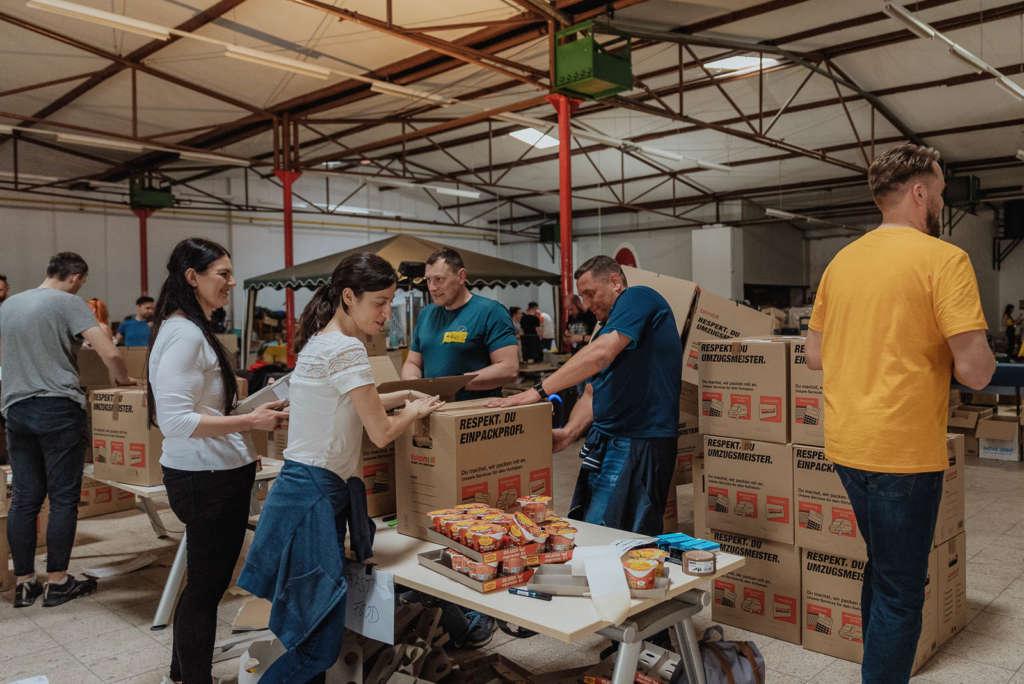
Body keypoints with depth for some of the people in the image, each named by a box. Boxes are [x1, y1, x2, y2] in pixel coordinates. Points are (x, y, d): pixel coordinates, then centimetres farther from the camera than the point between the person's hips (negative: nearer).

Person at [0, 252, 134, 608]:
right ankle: (57, 582, 8)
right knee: (63, 498, 2)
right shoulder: (69, 304, -8)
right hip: (58, 409, -6)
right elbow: (109, 353, -17)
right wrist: (121, 378, 1)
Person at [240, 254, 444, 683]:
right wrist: (415, 411, 4)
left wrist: (403, 396, 25)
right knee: (320, 646, -2)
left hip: (309, 490, 10)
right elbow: (381, 433, -15)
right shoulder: (346, 348, -17)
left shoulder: (320, 341, 13)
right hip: (315, 497, -10)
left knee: (319, 636, 17)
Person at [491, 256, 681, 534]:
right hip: (604, 443, 9)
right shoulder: (605, 330, 24)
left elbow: (600, 354, -20)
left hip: (640, 443, -9)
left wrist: (539, 391, -20)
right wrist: (568, 433, -2)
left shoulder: (639, 297, -5)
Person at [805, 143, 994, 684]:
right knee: (901, 593, 6)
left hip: (845, 444, 7)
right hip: (902, 450, -7)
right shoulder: (943, 259, -11)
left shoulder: (842, 260, 9)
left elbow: (815, 356, 13)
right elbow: (974, 371, -16)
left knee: (882, 572, 25)